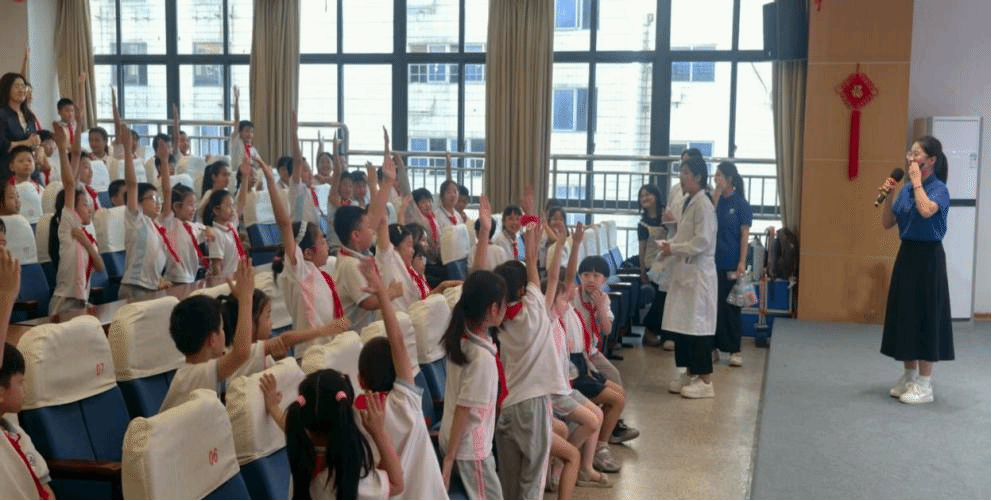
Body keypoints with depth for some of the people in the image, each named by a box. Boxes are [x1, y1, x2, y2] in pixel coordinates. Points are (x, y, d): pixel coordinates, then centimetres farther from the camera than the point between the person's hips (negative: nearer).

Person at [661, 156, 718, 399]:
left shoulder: (703, 205, -14)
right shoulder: (690, 203, 15)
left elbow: (702, 241, -21)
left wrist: (673, 248, -15)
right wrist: (671, 244, 5)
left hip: (698, 273, -9)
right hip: (685, 272, 9)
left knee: (697, 325, -5)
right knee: (682, 324, 11)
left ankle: (705, 381, 1)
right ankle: (690, 373, 21)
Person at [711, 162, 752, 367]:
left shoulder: (741, 204, -4)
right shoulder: (715, 201, 7)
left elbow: (744, 234, -6)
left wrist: (742, 262, -12)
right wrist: (716, 196, -8)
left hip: (731, 264, -4)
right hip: (714, 261, 4)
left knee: (731, 307, 1)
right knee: (713, 305, 7)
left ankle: (735, 350, 10)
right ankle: (714, 347, 16)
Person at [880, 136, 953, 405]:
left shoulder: (939, 188, -12)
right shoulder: (906, 189, 8)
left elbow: (926, 211, -33)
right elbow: (887, 224, 10)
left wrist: (917, 181, -21)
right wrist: (888, 196, -3)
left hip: (928, 257, -7)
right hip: (906, 254, 7)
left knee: (924, 317, -2)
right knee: (904, 315, 12)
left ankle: (925, 384, 8)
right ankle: (909, 376, 25)